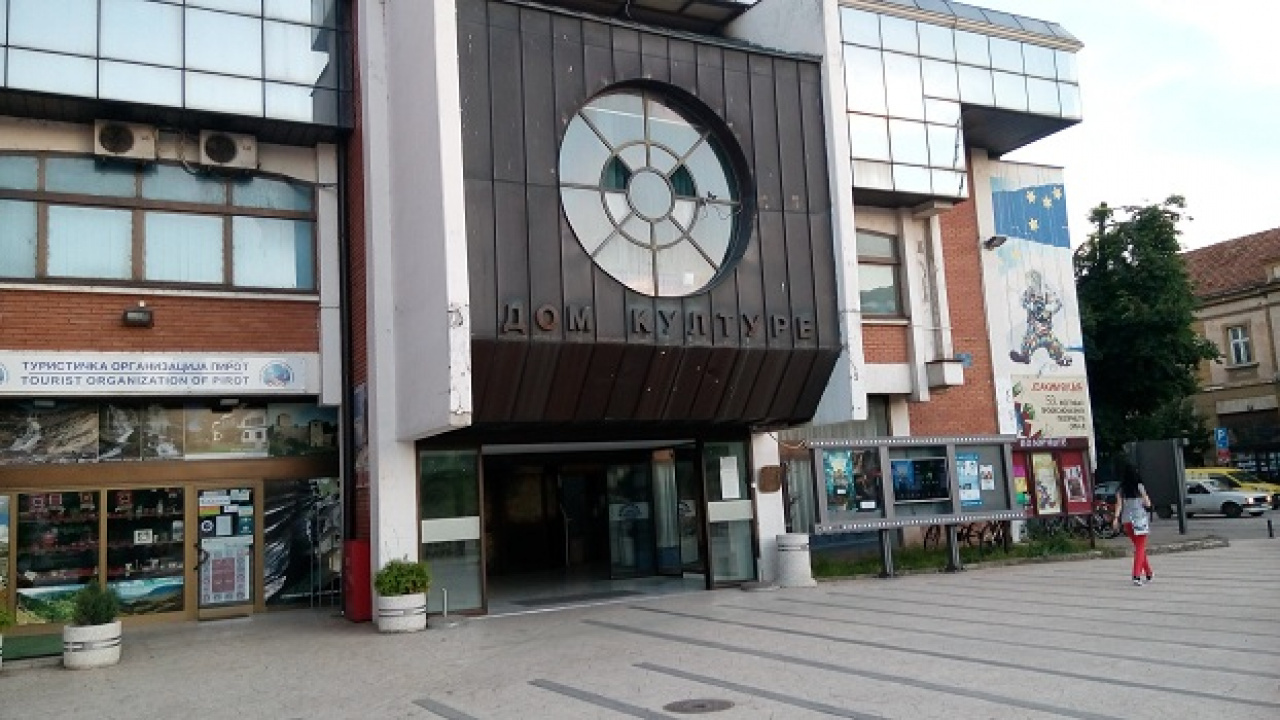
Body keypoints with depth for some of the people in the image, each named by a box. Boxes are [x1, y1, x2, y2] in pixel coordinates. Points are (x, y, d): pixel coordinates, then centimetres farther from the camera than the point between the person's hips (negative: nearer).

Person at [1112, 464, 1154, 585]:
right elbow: (1147, 503, -5)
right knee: (1140, 548, -1)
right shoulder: (1139, 487, -7)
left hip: (1127, 520, 4)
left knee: (1138, 547, 18)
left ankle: (1148, 573, 28)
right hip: (1140, 519, -4)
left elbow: (1119, 504, -8)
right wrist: (1148, 502, 16)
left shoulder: (1121, 490, 2)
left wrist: (1116, 518, -13)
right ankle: (1137, 575, -14)